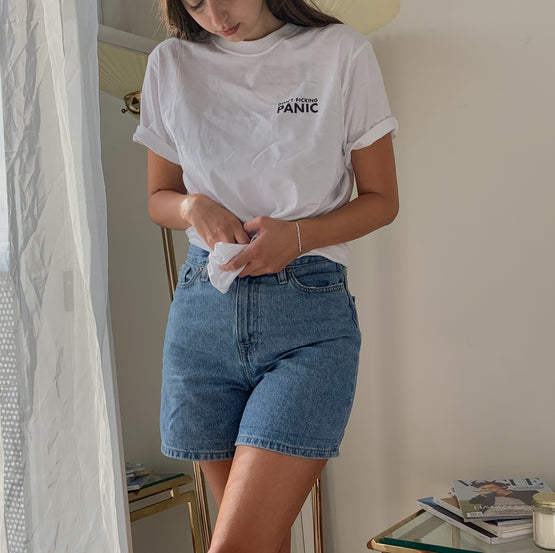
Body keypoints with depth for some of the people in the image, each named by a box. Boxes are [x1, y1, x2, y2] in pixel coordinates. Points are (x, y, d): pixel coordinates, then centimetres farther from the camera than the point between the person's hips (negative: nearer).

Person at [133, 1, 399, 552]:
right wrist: (193, 207, -7)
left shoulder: (341, 52, 1)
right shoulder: (170, 63, 9)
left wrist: (298, 234, -14)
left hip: (309, 318, -3)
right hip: (203, 312, 3)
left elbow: (381, 199, 4)